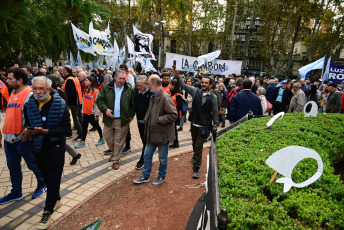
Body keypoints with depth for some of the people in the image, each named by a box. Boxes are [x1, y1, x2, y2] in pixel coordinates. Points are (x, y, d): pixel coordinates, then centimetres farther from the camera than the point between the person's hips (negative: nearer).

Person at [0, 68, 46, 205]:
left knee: (33, 165, 8)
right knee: (13, 166, 17)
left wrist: (25, 134, -20)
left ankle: (42, 184, 30)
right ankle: (16, 193, 32)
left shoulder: (29, 95, -16)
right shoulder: (13, 94, 12)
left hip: (23, 138, -9)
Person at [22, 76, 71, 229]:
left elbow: (66, 129, -16)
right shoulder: (29, 105, -1)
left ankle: (48, 212, 15)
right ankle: (56, 199, 40)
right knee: (46, 177, 17)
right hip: (38, 148, 5)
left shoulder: (60, 105, -13)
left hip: (55, 147, -4)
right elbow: (27, 125, 12)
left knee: (53, 179, 2)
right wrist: (27, 132, -11)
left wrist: (45, 131, -25)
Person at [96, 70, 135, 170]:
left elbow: (133, 104, 6)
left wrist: (131, 115, -2)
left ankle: (115, 160, 22)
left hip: (123, 120, -1)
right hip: (109, 119, 2)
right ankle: (114, 152, 41)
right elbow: (99, 100, 3)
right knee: (107, 137, 12)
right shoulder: (106, 88, 1)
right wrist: (105, 109, -12)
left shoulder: (129, 90, 1)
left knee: (119, 141, 6)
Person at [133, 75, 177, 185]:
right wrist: (147, 119, 6)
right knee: (147, 154, 17)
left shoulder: (165, 97, -21)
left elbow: (173, 115, -23)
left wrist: (159, 120, -21)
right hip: (152, 133, 9)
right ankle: (145, 176, 33)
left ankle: (162, 176, 33)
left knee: (162, 158, 11)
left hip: (162, 134, -8)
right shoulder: (153, 97, 8)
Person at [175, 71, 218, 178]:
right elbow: (184, 86, -2)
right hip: (194, 123, 3)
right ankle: (195, 157, 52)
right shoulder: (195, 91, 0)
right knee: (194, 143, 22)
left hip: (204, 126, -3)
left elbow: (215, 112, 1)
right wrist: (178, 77, -17)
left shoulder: (213, 97, -5)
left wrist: (215, 126, 4)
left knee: (198, 146, -5)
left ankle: (196, 168, 6)